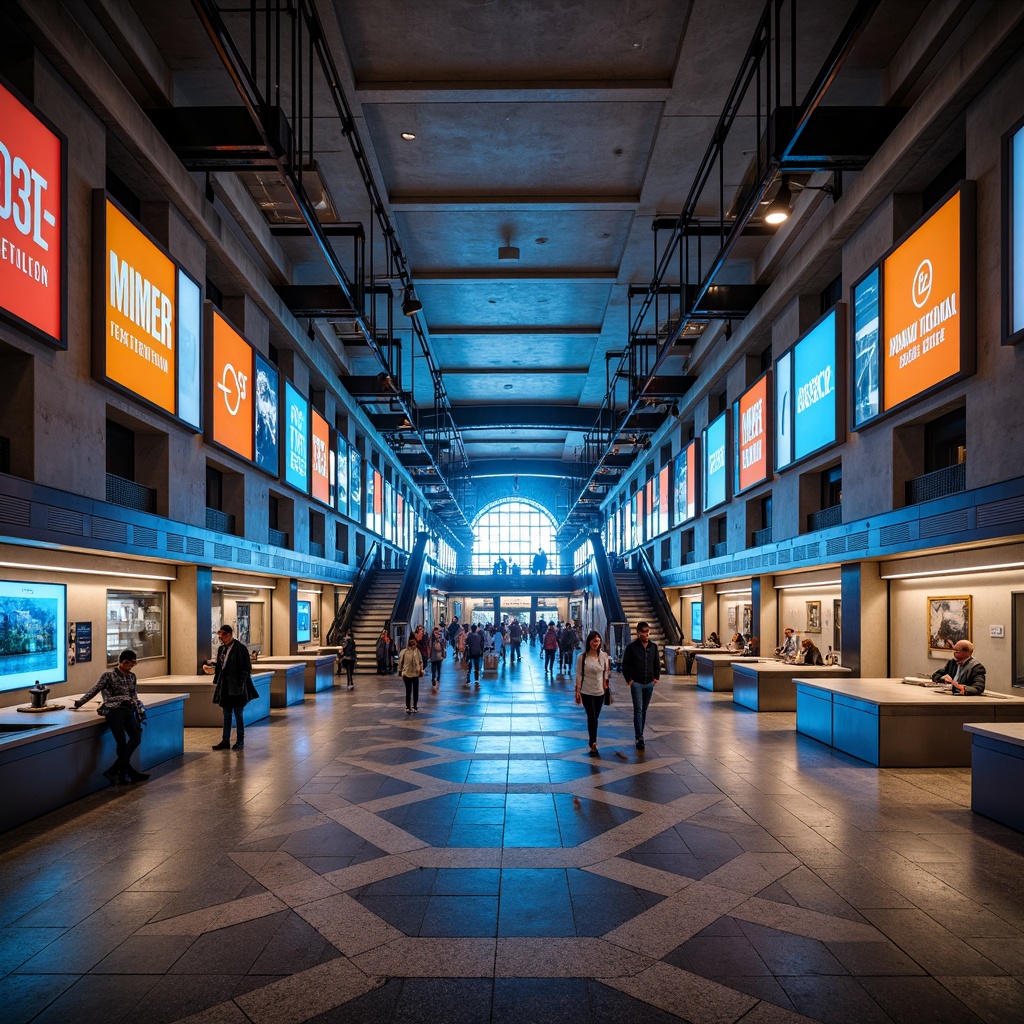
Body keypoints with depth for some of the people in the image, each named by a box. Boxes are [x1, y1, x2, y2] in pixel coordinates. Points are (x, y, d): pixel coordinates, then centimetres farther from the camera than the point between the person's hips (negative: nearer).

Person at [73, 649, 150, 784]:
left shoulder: (132, 677, 21)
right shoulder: (109, 675, 7)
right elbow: (94, 690, 8)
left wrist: (139, 712, 14)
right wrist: (80, 701, 5)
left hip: (129, 711, 5)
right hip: (114, 711, -5)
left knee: (136, 738, -15)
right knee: (122, 743, -15)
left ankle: (112, 771, -12)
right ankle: (130, 773, -5)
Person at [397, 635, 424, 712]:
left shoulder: (417, 651, -2)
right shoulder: (404, 652, -8)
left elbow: (421, 662, 4)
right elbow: (400, 662, -2)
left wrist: (421, 671, 2)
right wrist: (400, 671, 0)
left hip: (416, 674, 2)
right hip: (407, 674, -2)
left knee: (416, 691, 9)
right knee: (408, 691, 5)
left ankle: (415, 706, 21)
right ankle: (408, 707, 15)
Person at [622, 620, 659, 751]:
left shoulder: (653, 646, 5)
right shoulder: (631, 647, -8)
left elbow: (657, 663, 15)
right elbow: (625, 664, -4)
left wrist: (656, 677, 8)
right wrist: (629, 679, -8)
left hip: (649, 683, 5)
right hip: (636, 683, -4)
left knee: (644, 710, 12)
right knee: (638, 710, -7)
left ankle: (639, 734, 22)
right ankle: (640, 738, -8)